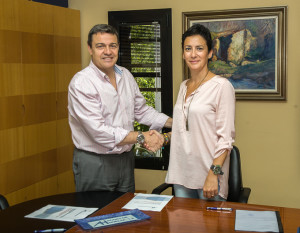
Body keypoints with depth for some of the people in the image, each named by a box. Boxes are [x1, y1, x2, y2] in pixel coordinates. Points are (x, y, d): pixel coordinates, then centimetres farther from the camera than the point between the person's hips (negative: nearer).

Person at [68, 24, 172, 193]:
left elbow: (141, 110, 16)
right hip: (94, 163, -6)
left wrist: (175, 123, 7)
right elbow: (99, 132, -24)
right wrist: (142, 137, -20)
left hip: (126, 158, 7)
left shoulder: (126, 75, 6)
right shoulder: (81, 83, -18)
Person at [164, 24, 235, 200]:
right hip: (181, 173, 6)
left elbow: (226, 137, -14)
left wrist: (214, 174, -20)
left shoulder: (222, 86, -9)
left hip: (208, 173, -6)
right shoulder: (184, 86, 13)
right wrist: (165, 138, 10)